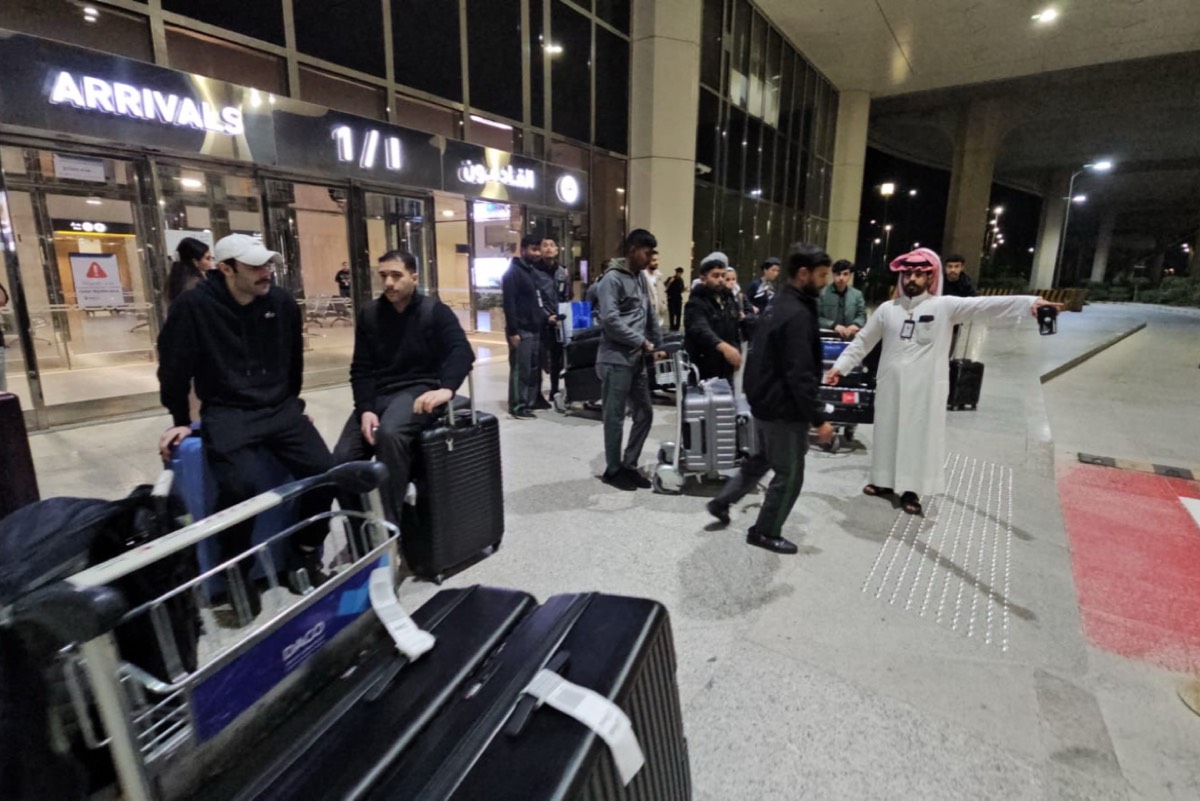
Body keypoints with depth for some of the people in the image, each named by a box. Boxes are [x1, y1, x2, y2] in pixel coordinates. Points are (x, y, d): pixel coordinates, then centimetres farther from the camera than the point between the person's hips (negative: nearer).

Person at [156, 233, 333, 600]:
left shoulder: (282, 302, 2)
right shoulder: (193, 306, -10)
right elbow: (174, 367, 0)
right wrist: (180, 420, 6)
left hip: (280, 409, 4)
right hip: (227, 414, -4)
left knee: (323, 470, -15)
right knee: (242, 485, -29)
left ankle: (305, 554, 9)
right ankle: (236, 571, -2)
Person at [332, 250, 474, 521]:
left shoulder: (434, 310, -3)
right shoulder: (369, 314, 8)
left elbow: (462, 351, -17)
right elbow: (361, 368, 5)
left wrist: (446, 388, -37)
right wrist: (366, 409, -12)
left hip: (419, 389, -5)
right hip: (379, 393, 5)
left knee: (389, 433, -37)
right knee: (342, 460, -12)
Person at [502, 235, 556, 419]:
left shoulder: (532, 271, 18)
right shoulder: (513, 272, -8)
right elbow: (509, 304, -15)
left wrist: (547, 316, 6)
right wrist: (513, 331, -20)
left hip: (534, 330, 9)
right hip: (521, 331, -8)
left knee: (533, 369, 10)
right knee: (520, 370, -5)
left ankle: (528, 404, 18)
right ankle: (517, 408, 2)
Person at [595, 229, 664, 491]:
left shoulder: (640, 278, 15)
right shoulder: (612, 279, -11)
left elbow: (650, 315, 19)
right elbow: (610, 321, -21)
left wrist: (657, 346, 11)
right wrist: (642, 342, -15)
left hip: (637, 360, 9)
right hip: (616, 360, -8)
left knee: (645, 413, 12)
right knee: (615, 417, 1)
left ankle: (629, 465, 25)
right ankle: (613, 470, 16)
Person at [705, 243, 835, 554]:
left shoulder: (777, 304, 8)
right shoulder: (797, 314, -23)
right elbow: (799, 376, -26)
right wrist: (818, 419, -22)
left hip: (764, 401, 10)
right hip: (784, 408, -10)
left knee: (763, 459, 26)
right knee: (789, 473, 7)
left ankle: (722, 502, 32)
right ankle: (766, 532, 21)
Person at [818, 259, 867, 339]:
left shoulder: (857, 294, 10)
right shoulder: (822, 293, -4)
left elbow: (862, 315, 12)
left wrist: (856, 324, -11)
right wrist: (834, 325, -21)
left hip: (849, 340, 3)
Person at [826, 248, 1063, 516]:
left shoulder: (945, 306, -3)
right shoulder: (887, 309, 5)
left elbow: (984, 306, -14)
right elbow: (862, 342, 10)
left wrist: (1029, 302, -26)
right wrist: (840, 366, 6)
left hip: (925, 389, -2)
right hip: (891, 385, 2)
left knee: (920, 437, 4)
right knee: (888, 433, 12)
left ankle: (911, 490, 16)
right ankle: (885, 481, 28)